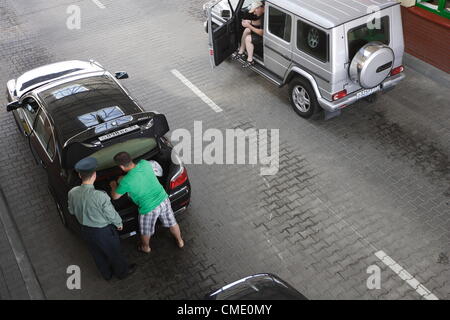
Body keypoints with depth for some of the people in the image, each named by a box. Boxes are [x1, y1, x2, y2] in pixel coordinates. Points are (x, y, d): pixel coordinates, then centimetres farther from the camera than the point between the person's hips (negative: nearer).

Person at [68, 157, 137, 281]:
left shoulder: (72, 193, -19)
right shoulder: (100, 196, -35)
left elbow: (72, 211, 0)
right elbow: (111, 215, -21)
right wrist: (119, 223, -1)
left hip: (86, 230, 5)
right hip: (104, 232, -5)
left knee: (98, 255, 28)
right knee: (114, 253, 23)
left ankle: (107, 274, 52)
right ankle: (122, 272, 48)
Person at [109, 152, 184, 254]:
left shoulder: (125, 182, -23)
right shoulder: (144, 163, -11)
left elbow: (115, 196, -2)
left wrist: (113, 186, 18)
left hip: (149, 208, -4)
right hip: (163, 200, 5)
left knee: (145, 231, 27)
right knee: (172, 223, 28)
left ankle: (146, 247, 53)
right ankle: (180, 241, 51)